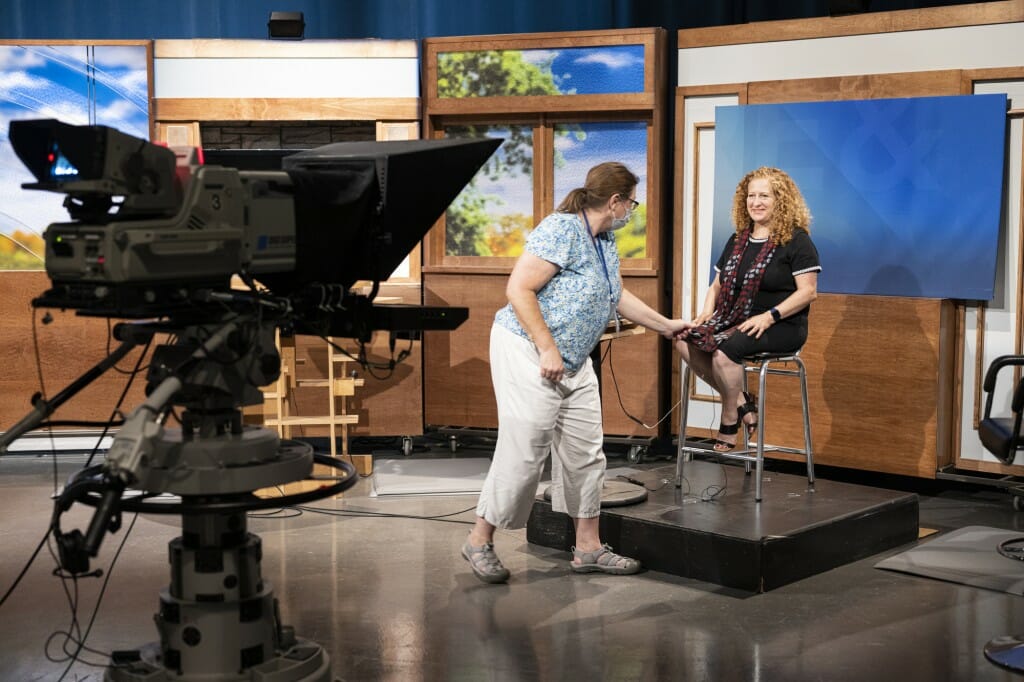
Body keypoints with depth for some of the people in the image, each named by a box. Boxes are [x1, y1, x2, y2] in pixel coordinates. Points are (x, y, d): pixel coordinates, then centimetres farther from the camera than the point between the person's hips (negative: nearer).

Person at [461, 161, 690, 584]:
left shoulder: (605, 242, 11)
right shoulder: (562, 230, -18)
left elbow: (616, 297, 27)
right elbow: (519, 289, -22)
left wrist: (665, 326, 31)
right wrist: (548, 350, -23)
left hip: (574, 363, 10)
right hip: (527, 353, -10)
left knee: (586, 453, 9)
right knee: (523, 453, -7)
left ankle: (588, 547, 18)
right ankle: (480, 541, 9)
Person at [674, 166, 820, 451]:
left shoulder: (796, 240, -4)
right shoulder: (738, 240, 17)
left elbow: (808, 291, -12)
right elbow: (717, 284, 21)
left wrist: (769, 316, -22)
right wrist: (707, 312, 0)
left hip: (781, 326, -7)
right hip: (736, 319, 7)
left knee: (725, 349, -33)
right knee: (686, 341, -17)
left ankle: (730, 421, -12)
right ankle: (741, 402, -8)